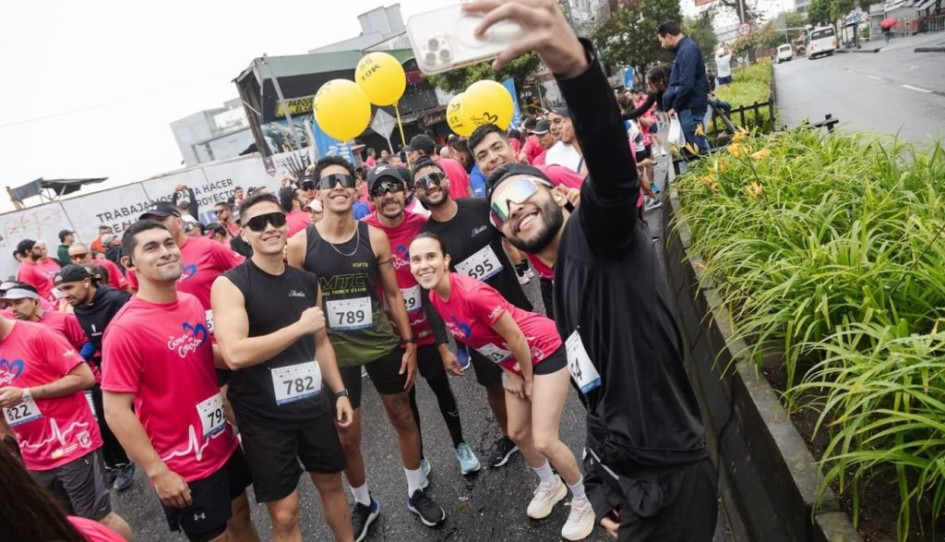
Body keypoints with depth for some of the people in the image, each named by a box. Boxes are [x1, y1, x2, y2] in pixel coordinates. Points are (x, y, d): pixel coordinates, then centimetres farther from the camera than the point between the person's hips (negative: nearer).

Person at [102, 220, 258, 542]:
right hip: (185, 468, -6)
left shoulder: (192, 303, -1)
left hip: (225, 446, 6)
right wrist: (158, 471, -18)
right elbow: (116, 411, -19)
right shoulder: (125, 329, -21)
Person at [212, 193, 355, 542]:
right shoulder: (229, 284, -14)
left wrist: (339, 391, 9)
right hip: (263, 416, -5)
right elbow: (234, 354, -27)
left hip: (314, 405, 5)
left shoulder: (308, 281, 5)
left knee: (331, 483, 22)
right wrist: (299, 326, -22)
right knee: (284, 513, 5)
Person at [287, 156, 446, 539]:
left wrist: (409, 343, 0)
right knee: (346, 437, 9)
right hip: (334, 352, -1)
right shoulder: (300, 244, -10)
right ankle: (363, 504, 36)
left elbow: (393, 294, 1)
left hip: (382, 344, 2)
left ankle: (416, 493, 38)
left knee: (403, 417, 15)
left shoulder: (374, 237, -6)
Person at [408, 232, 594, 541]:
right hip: (513, 360, 8)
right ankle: (550, 484, 44)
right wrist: (511, 374, 5)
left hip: (543, 350, -8)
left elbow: (515, 337, -23)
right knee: (518, 433, 17)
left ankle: (583, 501, 21)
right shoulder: (435, 298, -9)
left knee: (544, 441, -6)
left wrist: (529, 378, -9)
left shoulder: (473, 293, -34)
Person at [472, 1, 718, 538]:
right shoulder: (563, 283, 10)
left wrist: (575, 64, -57)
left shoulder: (599, 235, -15)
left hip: (668, 478, -8)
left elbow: (614, 174, -39)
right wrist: (603, 486, 17)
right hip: (625, 473, 8)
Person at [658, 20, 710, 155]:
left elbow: (686, 84, -21)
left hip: (690, 107, -10)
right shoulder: (682, 49, 17)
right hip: (687, 106, 10)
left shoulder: (687, 49, -14)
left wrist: (675, 107, -11)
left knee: (697, 147, -7)